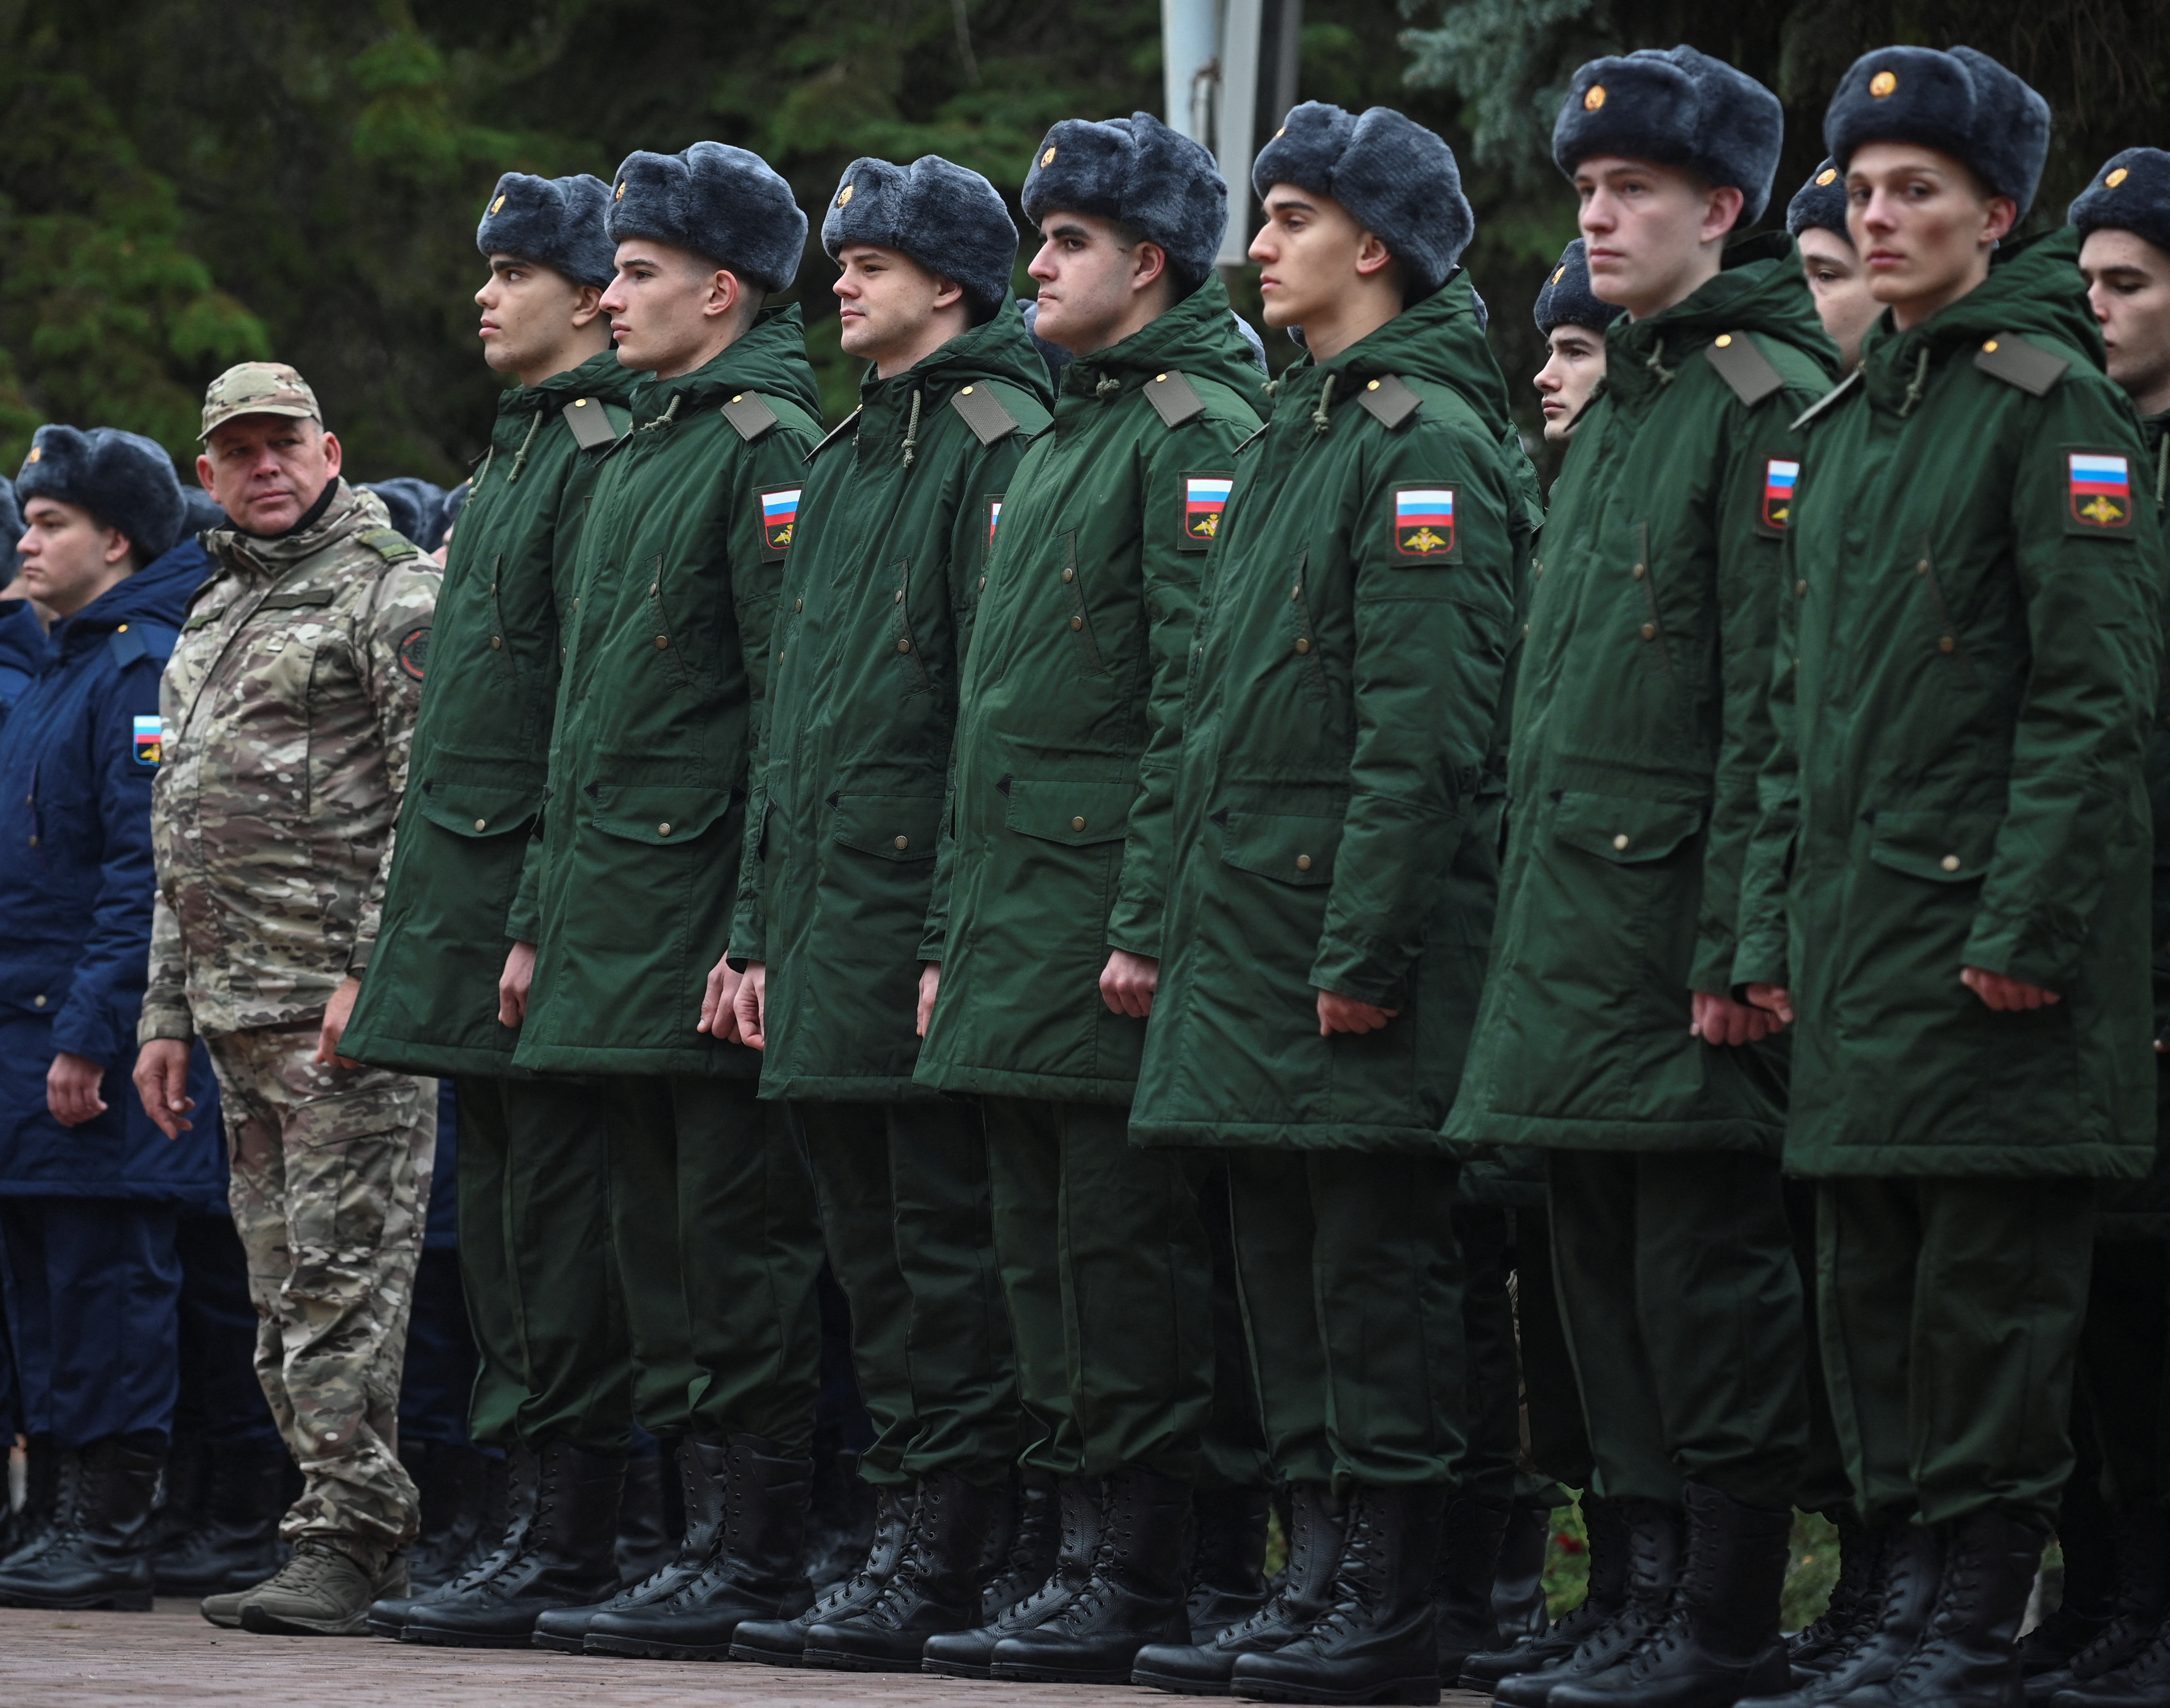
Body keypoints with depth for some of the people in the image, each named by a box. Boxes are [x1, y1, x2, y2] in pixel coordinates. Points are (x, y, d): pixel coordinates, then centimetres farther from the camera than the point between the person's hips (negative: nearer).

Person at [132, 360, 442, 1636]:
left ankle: (348, 1541, -10)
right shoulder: (211, 622, 21)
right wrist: (167, 1013, 20)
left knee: (341, 1275, -10)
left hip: (348, 1000, -9)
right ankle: (356, 1523, 12)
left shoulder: (392, 594, -4)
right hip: (234, 1006, 9)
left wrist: (375, 970, -20)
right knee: (285, 1292, 8)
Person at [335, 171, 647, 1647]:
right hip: (472, 907, 10)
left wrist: (544, 919, -21)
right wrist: (423, 921, 20)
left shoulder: (607, 460, -12)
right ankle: (531, 1518, 14)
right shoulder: (517, 453, 20)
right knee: (504, 1217, 10)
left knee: (555, 1226, -8)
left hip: (543, 892, -10)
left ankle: (572, 1542, -6)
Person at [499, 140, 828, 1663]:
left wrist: (759, 938, -20)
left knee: (737, 1242, -6)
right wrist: (543, 919, 19)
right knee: (657, 1245, 11)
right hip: (615, 934, 9)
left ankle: (759, 1564, -4)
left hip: (710, 934, -9)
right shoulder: (641, 452, 19)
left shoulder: (772, 450, -10)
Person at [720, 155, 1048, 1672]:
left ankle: (939, 1562, -5)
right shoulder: (847, 462, 19)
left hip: (924, 919, -9)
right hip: (827, 941, 9)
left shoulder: (1002, 451, -9)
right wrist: (761, 924, 16)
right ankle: (912, 1532, 15)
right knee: (875, 1250, 11)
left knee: (946, 1252, -6)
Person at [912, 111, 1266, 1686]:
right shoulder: (1060, 442, 20)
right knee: (1049, 1263, 10)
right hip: (1016, 939, 10)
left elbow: (1199, 698, -17)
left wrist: (1148, 926, -21)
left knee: (1125, 1260, -7)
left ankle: (1136, 1583, -3)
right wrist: (953, 936, 19)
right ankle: (1090, 1563, 14)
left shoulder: (1197, 429, -9)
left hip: (1111, 935, -10)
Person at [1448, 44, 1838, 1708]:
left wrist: (1736, 946, -19)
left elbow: (1775, 701, -16)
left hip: (1681, 920, -9)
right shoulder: (1620, 404, 18)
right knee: (1610, 1270, 11)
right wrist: (1532, 921, 17)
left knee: (1708, 1271, -6)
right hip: (1572, 921, 9)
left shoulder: (1770, 399, -10)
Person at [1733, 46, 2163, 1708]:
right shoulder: (1848, 420, 16)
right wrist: (1775, 927, 13)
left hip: (1989, 929, -8)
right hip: (1858, 932, 8)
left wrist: (2030, 925, -18)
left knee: (1992, 1283, -5)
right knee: (1870, 1289, 9)